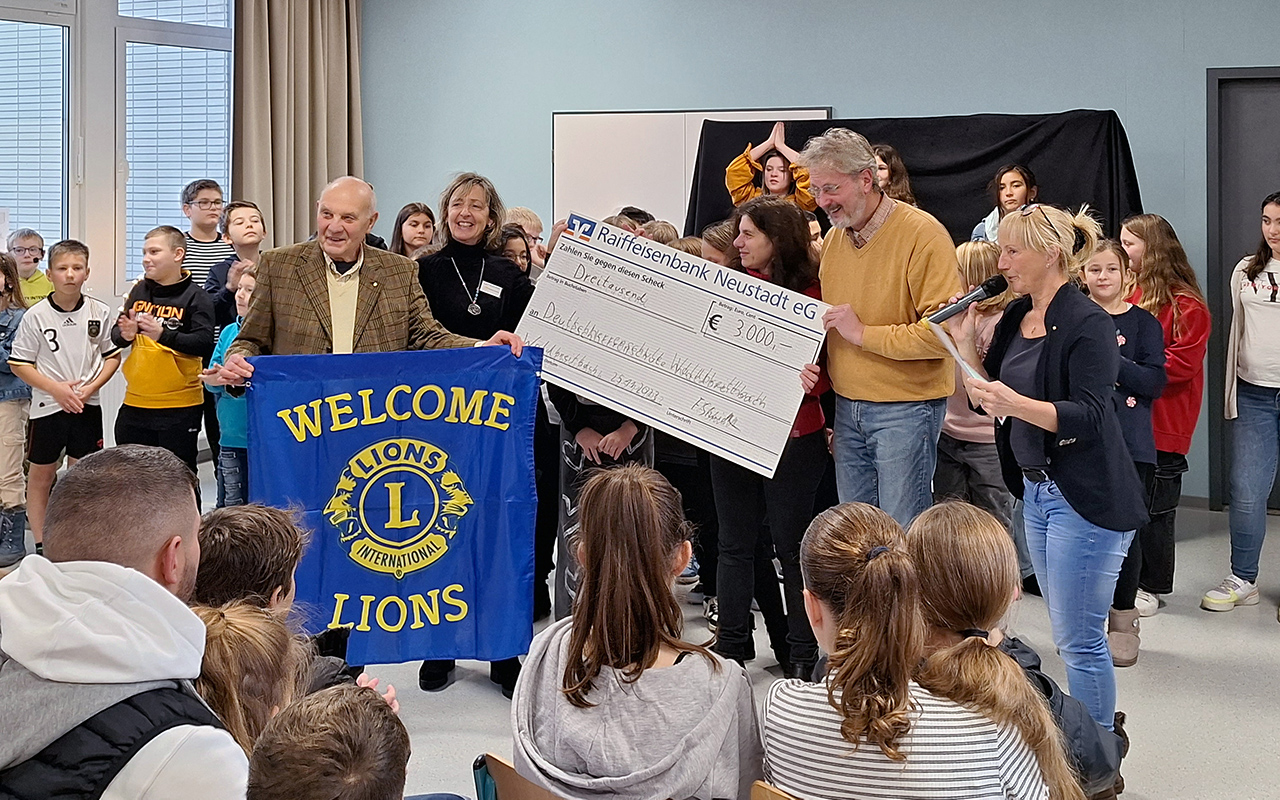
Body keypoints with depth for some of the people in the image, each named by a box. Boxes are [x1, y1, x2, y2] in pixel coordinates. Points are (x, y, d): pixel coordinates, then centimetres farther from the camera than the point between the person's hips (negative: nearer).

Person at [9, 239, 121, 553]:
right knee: (41, 473, 7)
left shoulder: (100, 312, -2)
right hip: (48, 406, -1)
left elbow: (112, 356, 6)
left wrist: (91, 386, -9)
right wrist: (56, 388, -15)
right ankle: (40, 545, 18)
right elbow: (20, 364, -6)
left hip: (87, 405, 2)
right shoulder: (35, 316, -8)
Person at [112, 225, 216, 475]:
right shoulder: (139, 290, 8)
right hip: (135, 403, 6)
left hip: (179, 407, -5)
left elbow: (204, 343, -19)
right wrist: (125, 335, -13)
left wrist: (163, 334, -30)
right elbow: (115, 334, 10)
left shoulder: (195, 297, -8)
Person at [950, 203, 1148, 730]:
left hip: (1084, 499, -8)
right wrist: (964, 345, 0)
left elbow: (1087, 416, -21)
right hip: (1036, 490, 9)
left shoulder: (1088, 324, -13)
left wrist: (1016, 404, -35)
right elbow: (989, 399, 12)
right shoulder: (1016, 317, 11)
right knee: (1070, 635, 16)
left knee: (1078, 640, -4)